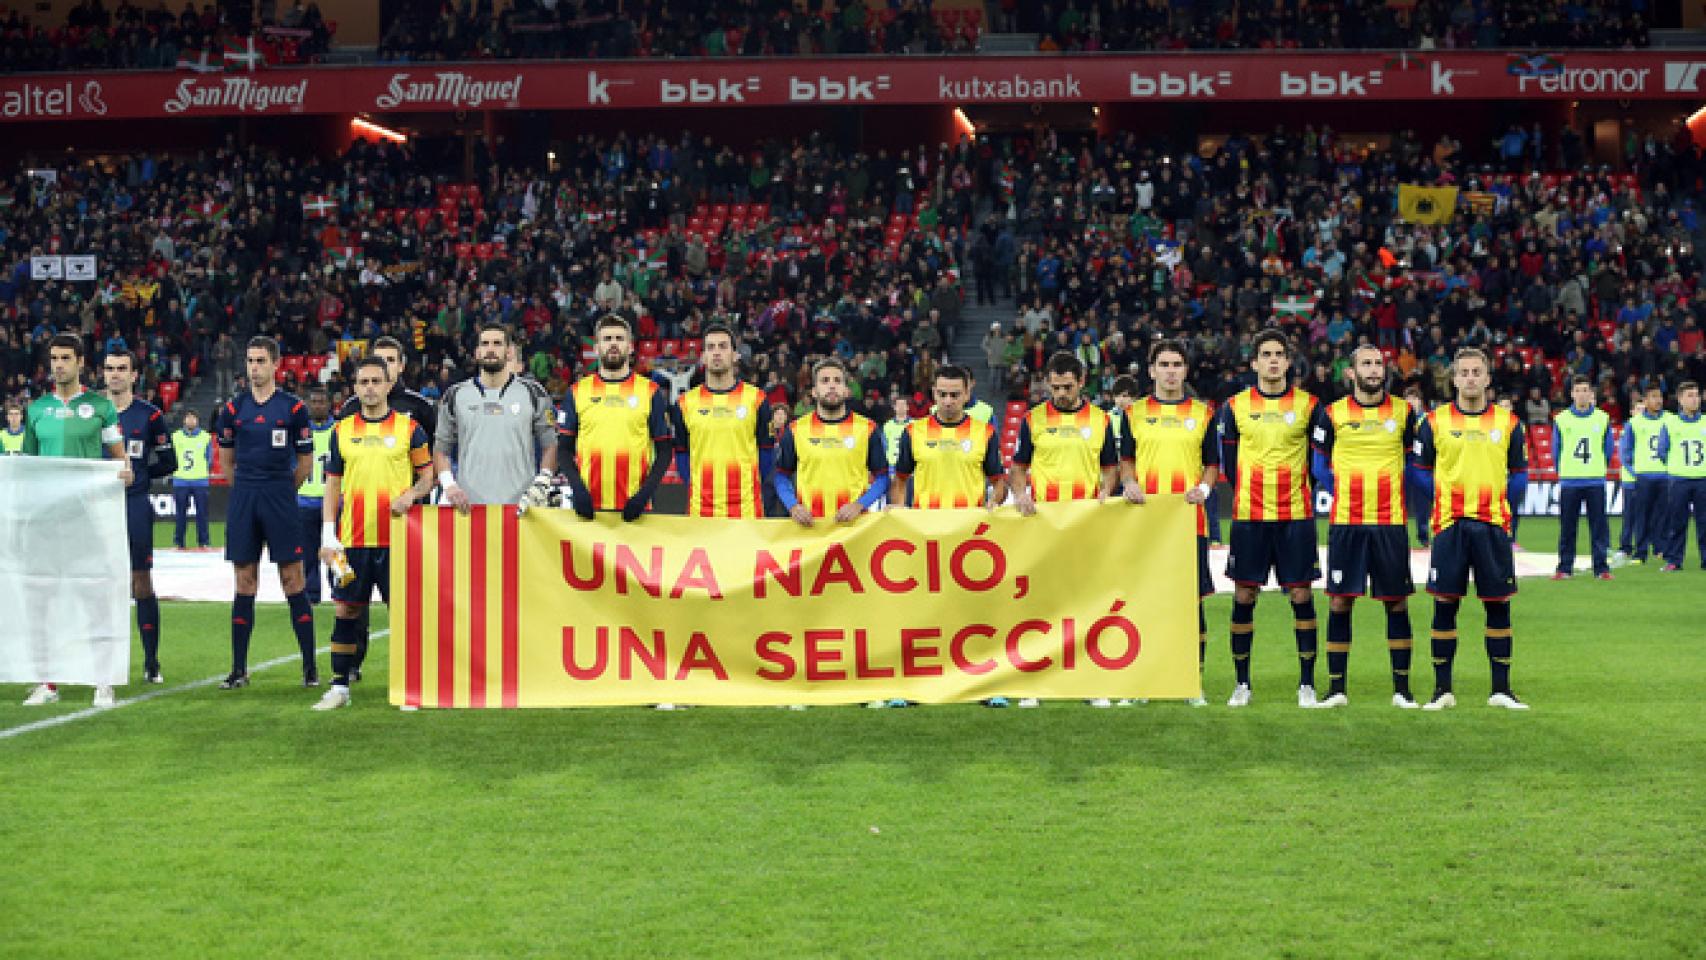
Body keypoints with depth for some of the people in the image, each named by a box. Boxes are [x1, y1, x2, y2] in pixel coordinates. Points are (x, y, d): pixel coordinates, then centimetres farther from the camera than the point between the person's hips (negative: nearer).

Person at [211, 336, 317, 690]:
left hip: (281, 501, -2)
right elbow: (227, 461, 17)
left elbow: (304, 462, 7)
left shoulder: (293, 408, 0)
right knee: (245, 586, 5)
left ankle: (310, 667, 2)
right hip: (243, 501, 3)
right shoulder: (233, 408, 7)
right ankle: (239, 670, 9)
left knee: (293, 583, -3)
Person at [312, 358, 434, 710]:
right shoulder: (342, 430, 10)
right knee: (346, 609, 3)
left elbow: (427, 476, 8)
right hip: (352, 538, 2)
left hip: (397, 538, -2)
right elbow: (332, 485, 11)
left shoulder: (409, 428, 4)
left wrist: (411, 494, -14)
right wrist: (328, 536, 3)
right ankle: (339, 687, 10)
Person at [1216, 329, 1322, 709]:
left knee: (1301, 595, 0)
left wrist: (1293, 491, 5)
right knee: (1243, 597, 2)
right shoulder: (1235, 406, 6)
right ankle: (1242, 684, 12)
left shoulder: (1308, 405, 4)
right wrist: (1250, 494, 6)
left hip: (1296, 516, 0)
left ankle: (1306, 683, 8)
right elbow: (1229, 463, 11)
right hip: (1249, 516, 1)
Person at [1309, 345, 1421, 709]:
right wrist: (1345, 494, 8)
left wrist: (1390, 491, 10)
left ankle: (1401, 689, 10)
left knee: (1397, 603, 2)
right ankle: (1336, 688, 8)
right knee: (1339, 602, -1)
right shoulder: (1332, 414, 4)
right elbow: (1320, 466, 13)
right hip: (1346, 522, 0)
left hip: (1391, 521, 1)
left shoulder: (1404, 411, 6)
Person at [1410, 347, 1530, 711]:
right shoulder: (1435, 421, 3)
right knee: (1444, 603, 0)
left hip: (1493, 525, 1)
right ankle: (1442, 690, 9)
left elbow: (1519, 473, 13)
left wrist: (1501, 503, 3)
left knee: (1499, 604, 3)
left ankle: (1501, 689, 12)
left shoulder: (1508, 422, 7)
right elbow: (1421, 469, 10)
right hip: (1449, 524, -1)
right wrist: (1447, 497, 3)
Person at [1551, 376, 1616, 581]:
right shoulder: (1561, 419, 4)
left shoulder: (1603, 419, 5)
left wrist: (1598, 470, 10)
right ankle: (1564, 567, 8)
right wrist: (1563, 472, 10)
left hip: (1596, 481, 0)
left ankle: (1602, 567, 4)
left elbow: (1608, 450, 11)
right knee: (1567, 528, 2)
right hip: (1569, 482, 0)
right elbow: (1556, 450, 10)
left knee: (1599, 526, 0)